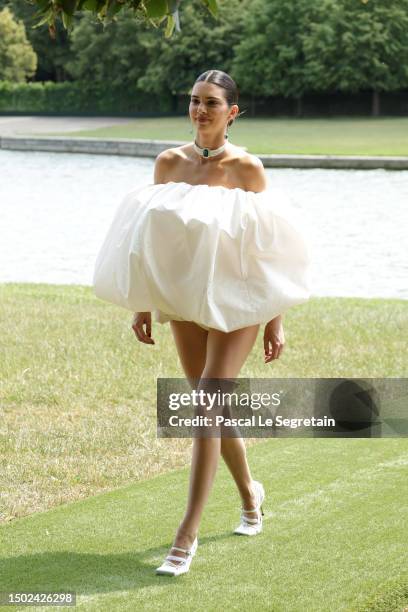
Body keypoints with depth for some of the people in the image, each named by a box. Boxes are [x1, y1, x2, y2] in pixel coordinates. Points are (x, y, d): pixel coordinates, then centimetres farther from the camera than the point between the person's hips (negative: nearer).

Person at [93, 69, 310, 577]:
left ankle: (186, 536, -12)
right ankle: (249, 491, 41)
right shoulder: (169, 163, 3)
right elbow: (153, 239, 9)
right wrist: (143, 305, 7)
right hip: (184, 298, 5)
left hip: (236, 302, -5)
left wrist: (276, 321, -6)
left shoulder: (246, 168, -8)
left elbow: (270, 249, -5)